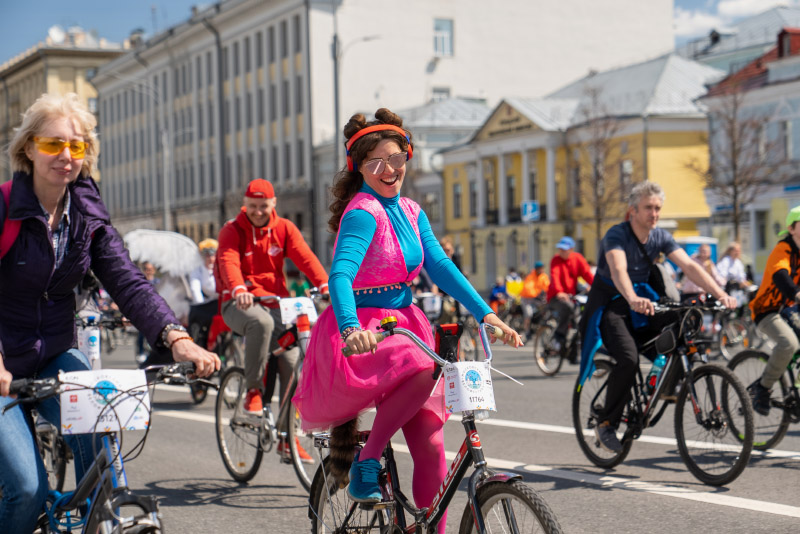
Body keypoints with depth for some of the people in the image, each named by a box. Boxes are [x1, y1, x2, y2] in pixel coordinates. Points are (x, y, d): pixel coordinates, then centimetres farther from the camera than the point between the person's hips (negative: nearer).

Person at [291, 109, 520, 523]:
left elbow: (440, 266, 6)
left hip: (402, 326, 7)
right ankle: (365, 460, -18)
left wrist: (486, 314, -6)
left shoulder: (410, 212, 10)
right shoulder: (362, 213, -15)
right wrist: (350, 329, -48)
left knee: (431, 450, -2)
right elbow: (340, 274, -30)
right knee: (422, 367, -37)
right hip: (360, 336, -7)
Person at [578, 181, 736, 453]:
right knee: (629, 359, -28)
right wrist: (633, 299, -60)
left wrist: (720, 293, -29)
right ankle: (606, 423, -12)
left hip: (640, 301, 6)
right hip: (609, 305, -6)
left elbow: (689, 266, -14)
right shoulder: (616, 235, -21)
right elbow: (618, 270, -40)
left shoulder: (661, 237, -3)